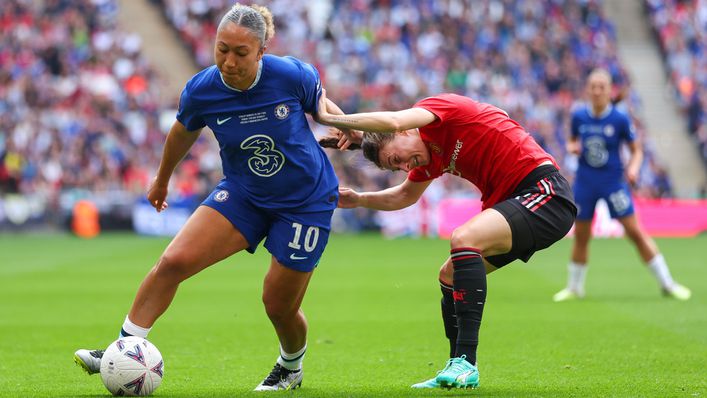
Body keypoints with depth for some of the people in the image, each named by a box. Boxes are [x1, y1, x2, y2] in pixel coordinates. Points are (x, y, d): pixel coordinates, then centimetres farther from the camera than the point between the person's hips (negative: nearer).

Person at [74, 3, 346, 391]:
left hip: (306, 202, -2)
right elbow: (183, 133, 7)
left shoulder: (292, 75, -23)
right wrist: (162, 179, 22)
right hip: (243, 194, 2)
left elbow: (321, 105, 2)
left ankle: (291, 367, 38)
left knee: (279, 305, 4)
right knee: (173, 261, -15)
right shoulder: (201, 91, -16)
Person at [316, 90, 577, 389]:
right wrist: (358, 199, 21)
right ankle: (459, 373, 15)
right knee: (450, 275, 11)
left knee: (463, 239, -28)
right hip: (509, 202, 11)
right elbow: (406, 195, 32)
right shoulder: (429, 156, 14)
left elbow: (393, 121, -31)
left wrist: (330, 118, -23)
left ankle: (465, 364, -31)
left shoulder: (441, 105, -12)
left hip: (544, 191, -11)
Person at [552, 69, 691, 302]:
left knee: (635, 232, -6)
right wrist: (572, 147, -7)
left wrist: (633, 168, -20)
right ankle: (574, 288, 24)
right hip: (585, 182, 3)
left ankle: (667, 284, 1)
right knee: (581, 236, 8)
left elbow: (636, 150, 0)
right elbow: (572, 141, 16)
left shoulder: (620, 119, -9)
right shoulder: (579, 116, -1)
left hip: (613, 182, -3)